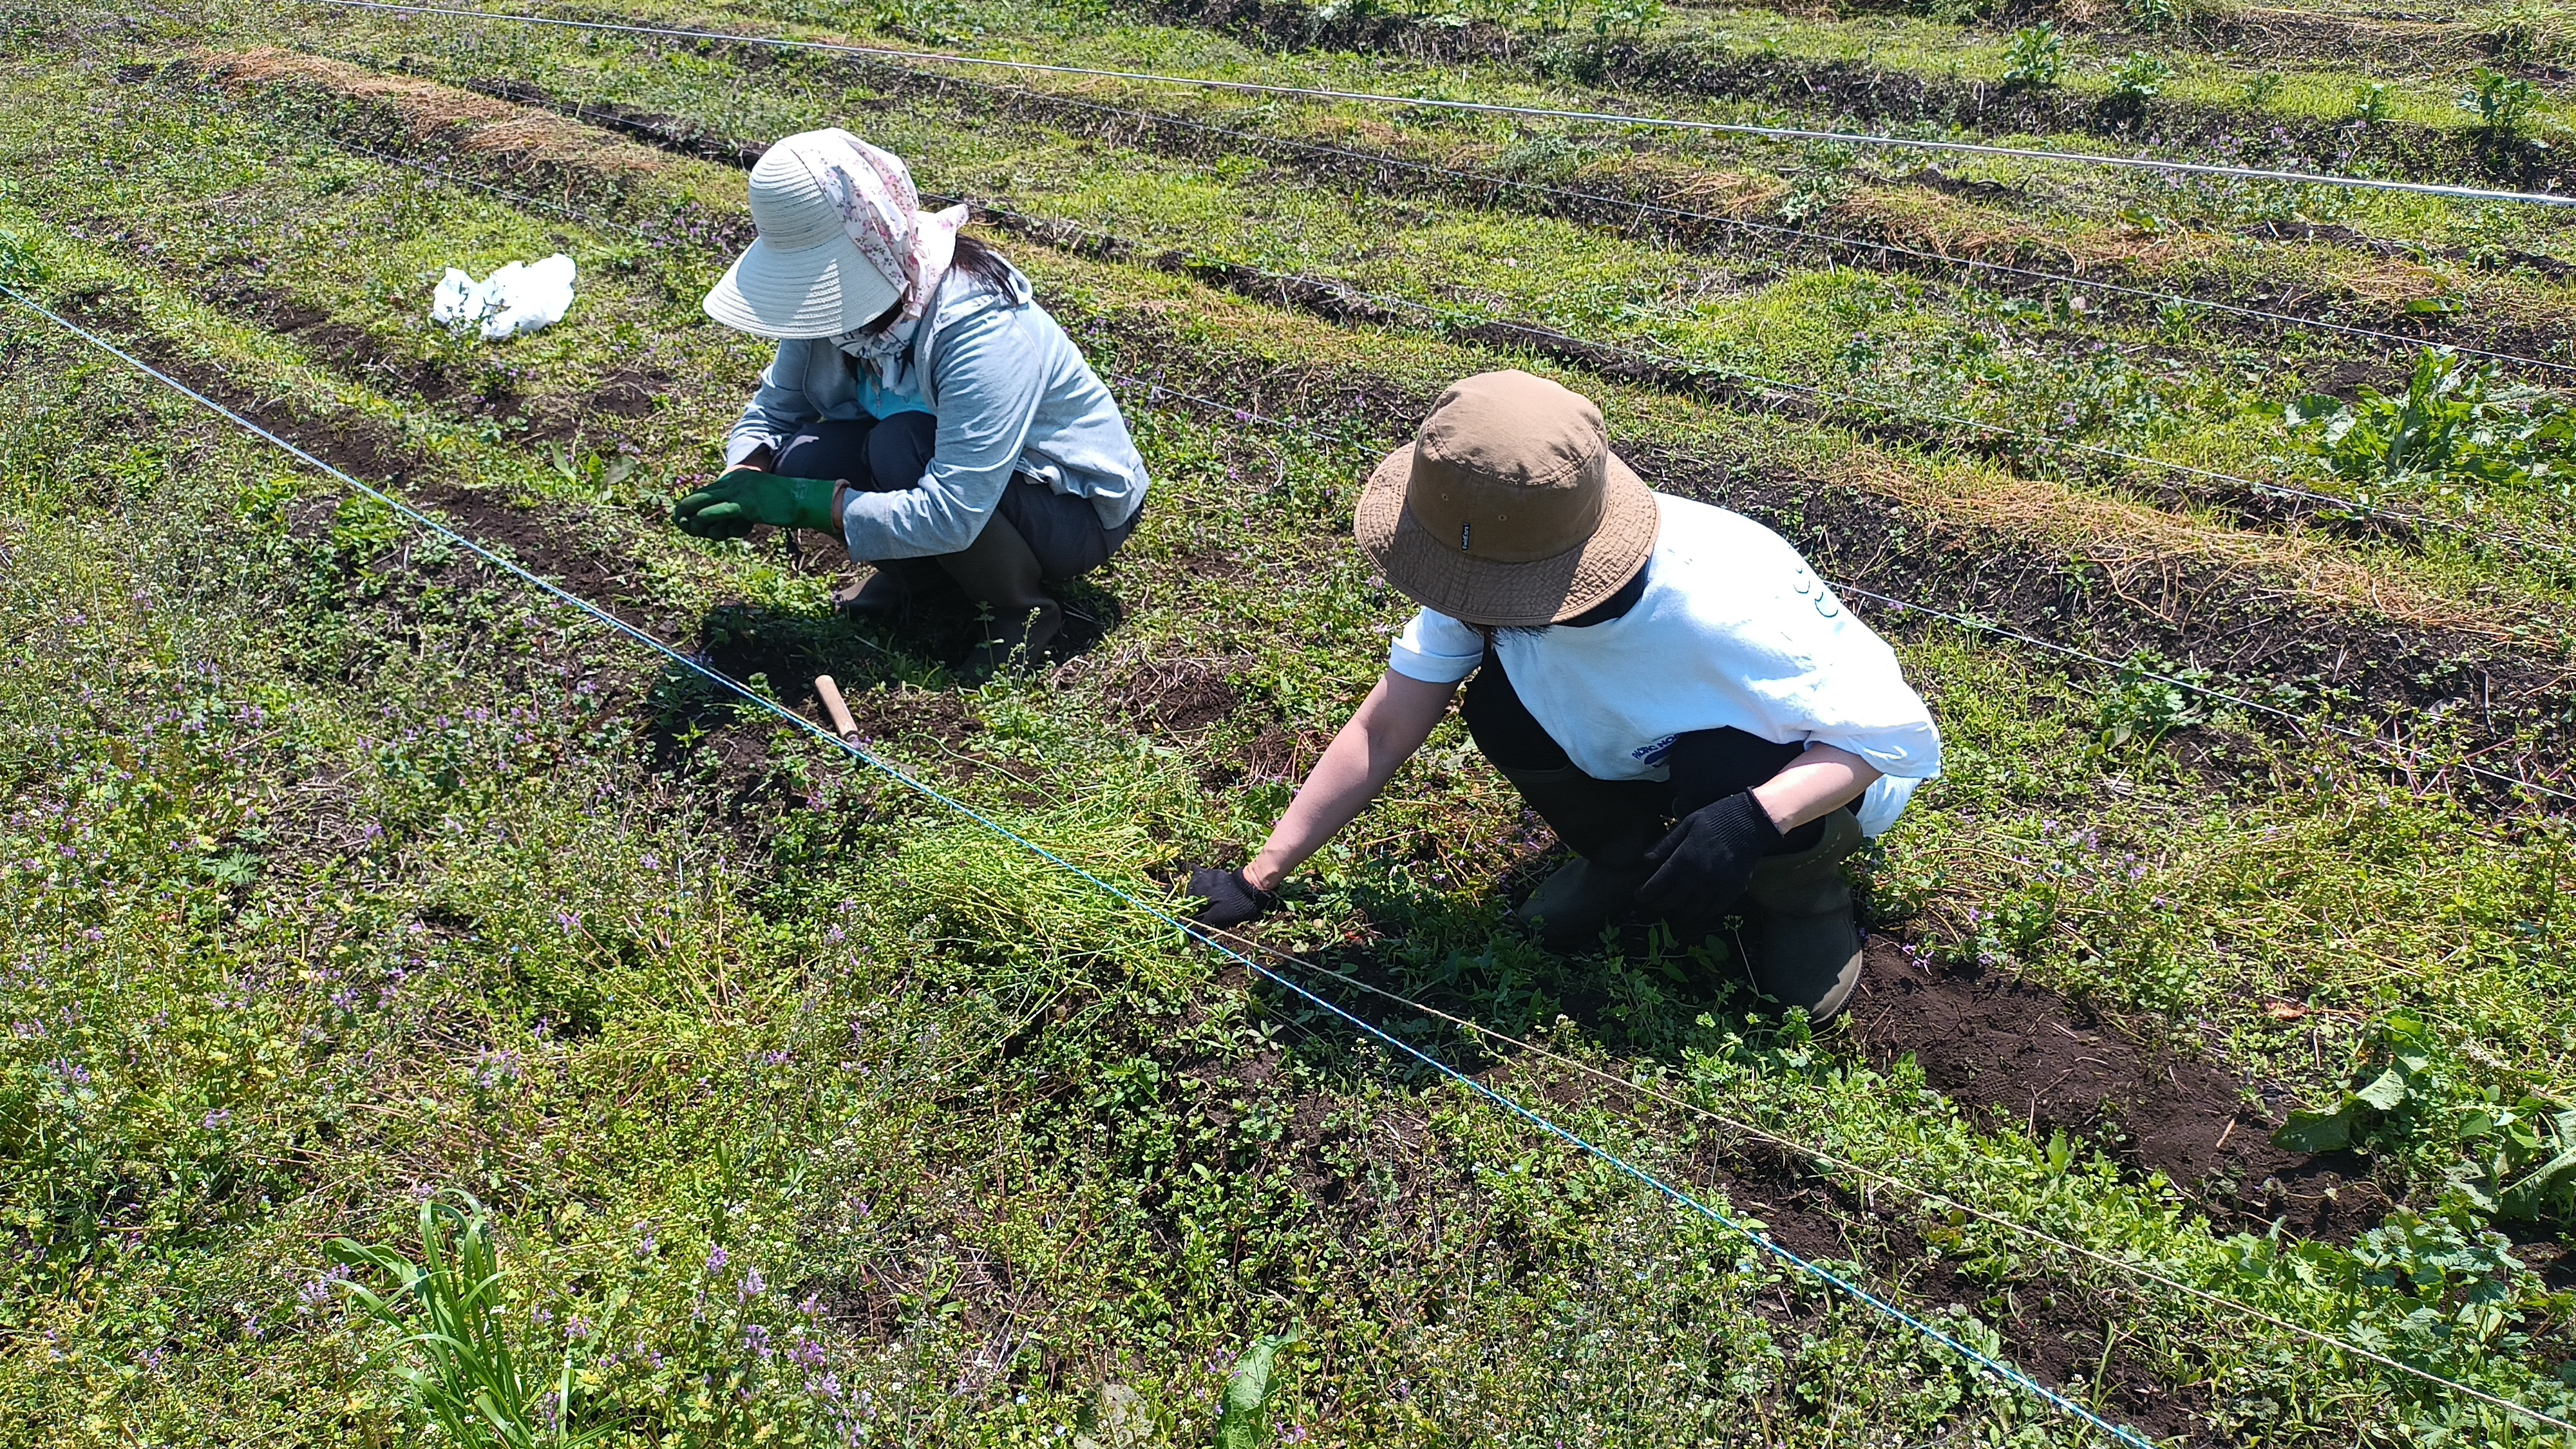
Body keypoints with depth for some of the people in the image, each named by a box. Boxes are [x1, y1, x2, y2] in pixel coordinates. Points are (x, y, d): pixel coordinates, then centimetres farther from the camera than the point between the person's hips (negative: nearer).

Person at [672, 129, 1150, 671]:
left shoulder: (980, 330, -34)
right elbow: (774, 407, 0)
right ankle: (916, 569, 9)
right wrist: (741, 481, -23)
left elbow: (950, 517, -40)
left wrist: (800, 501, -36)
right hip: (955, 467, 7)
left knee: (902, 447, -33)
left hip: (1077, 509, -6)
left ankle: (1024, 609, -11)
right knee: (803, 458, -19)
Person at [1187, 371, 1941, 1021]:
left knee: (1724, 759, -38)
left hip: (1810, 781, -4)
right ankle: (1624, 859, 6)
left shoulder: (1726, 605, -40)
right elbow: (1384, 732, -16)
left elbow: (1901, 736, -31)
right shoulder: (1492, 571, -23)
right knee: (1501, 705, -22)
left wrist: (1750, 822, -48)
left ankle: (1802, 891, -3)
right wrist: (1257, 881, -17)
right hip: (1651, 751, 4)